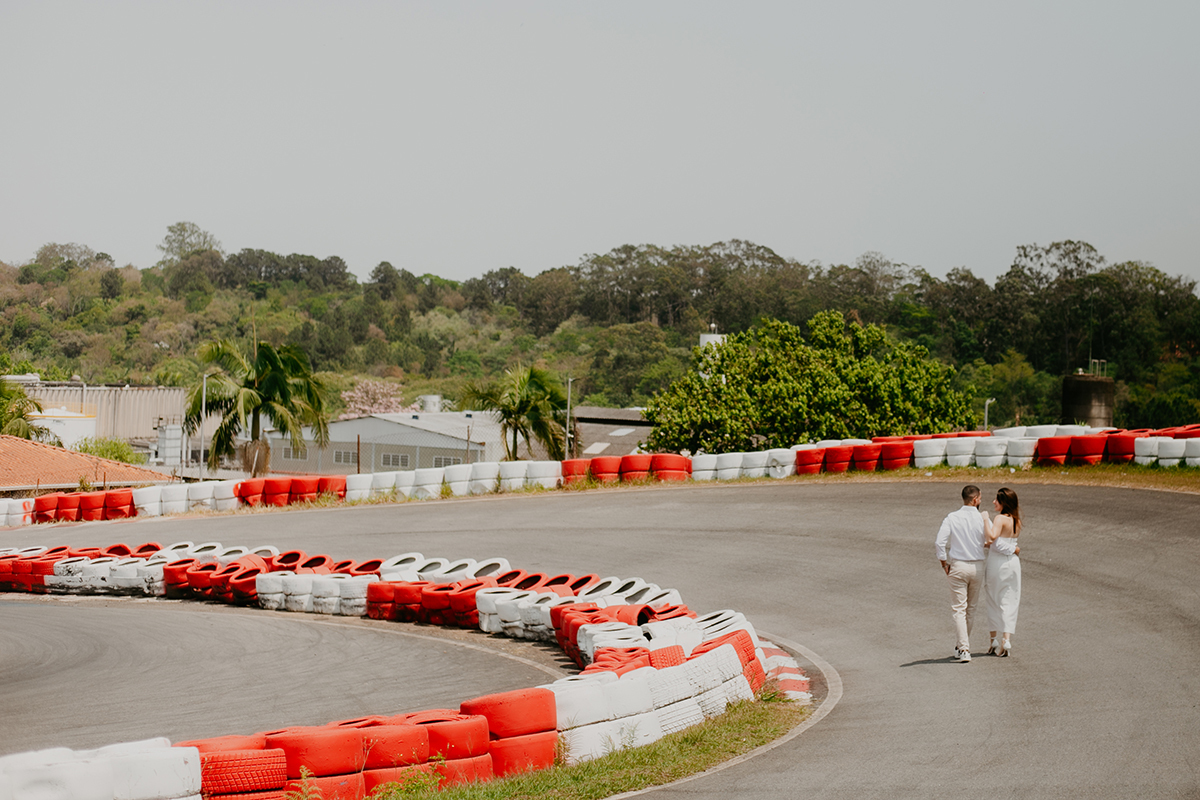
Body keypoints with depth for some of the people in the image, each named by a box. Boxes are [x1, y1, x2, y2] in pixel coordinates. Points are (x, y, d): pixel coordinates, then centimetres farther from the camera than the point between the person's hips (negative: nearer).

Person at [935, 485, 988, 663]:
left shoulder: (952, 518, -7)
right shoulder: (983, 519, -6)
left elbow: (940, 542, -12)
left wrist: (944, 562, -1)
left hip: (958, 566, -2)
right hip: (977, 567, 2)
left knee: (959, 608, 0)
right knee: (971, 608, 17)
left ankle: (964, 649, -11)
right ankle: (963, 645, 28)